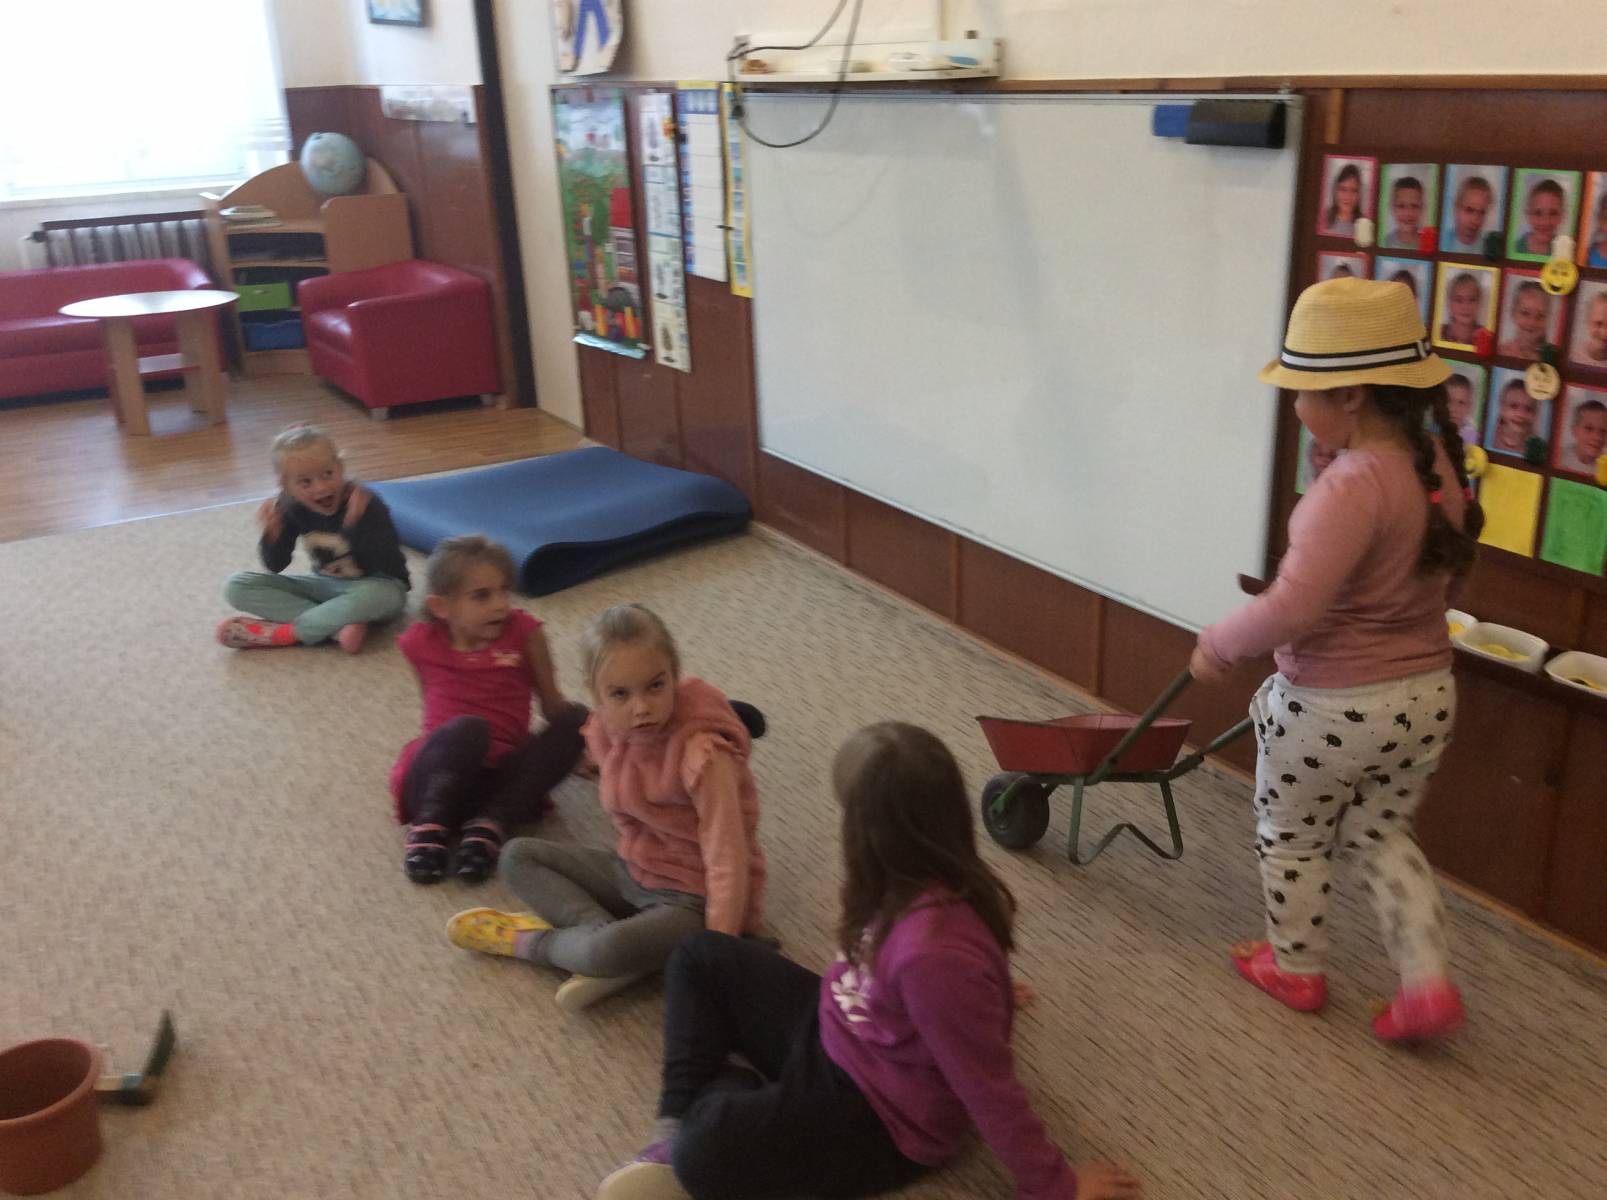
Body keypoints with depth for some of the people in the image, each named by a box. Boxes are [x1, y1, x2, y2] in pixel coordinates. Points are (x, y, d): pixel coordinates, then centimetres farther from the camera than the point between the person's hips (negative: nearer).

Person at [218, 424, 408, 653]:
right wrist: (271, 534, -22)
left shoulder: (366, 504, -23)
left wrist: (355, 525, -40)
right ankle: (338, 626, -24)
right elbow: (276, 566, -1)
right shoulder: (291, 507, -10)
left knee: (378, 596, -43)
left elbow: (390, 566, -28)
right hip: (326, 586, 5)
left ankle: (282, 633, -23)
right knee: (237, 586, -9)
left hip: (374, 586, -5)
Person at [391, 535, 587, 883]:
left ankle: (490, 825, -27)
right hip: (437, 780, -2)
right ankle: (430, 827, -21)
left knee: (576, 718, -23)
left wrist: (578, 749, 6)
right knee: (467, 728, -35)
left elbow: (553, 704, 9)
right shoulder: (422, 644, 3)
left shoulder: (523, 631, 2)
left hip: (503, 780, 2)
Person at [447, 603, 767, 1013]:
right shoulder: (606, 732, -9)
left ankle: (532, 942, -2)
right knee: (517, 856, 4)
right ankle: (600, 928, -16)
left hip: (692, 901, -8)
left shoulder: (702, 754, -30)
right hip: (635, 872, 8)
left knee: (608, 952, -35)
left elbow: (727, 864, -29)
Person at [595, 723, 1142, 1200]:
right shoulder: (919, 883, -13)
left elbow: (991, 1092, -28)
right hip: (834, 1032, 9)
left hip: (881, 1116, -9)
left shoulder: (933, 953, -39)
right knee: (701, 957, 9)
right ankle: (679, 1129, 3)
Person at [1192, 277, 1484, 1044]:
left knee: (1291, 838, 18)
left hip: (1333, 708, -7)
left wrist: (1220, 646, -17)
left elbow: (1293, 607, -33)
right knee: (1381, 836, 26)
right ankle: (1428, 985, 22)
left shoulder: (1354, 485, -27)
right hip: (1427, 693, 8)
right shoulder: (1441, 464, -1)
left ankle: (1295, 970, 37)